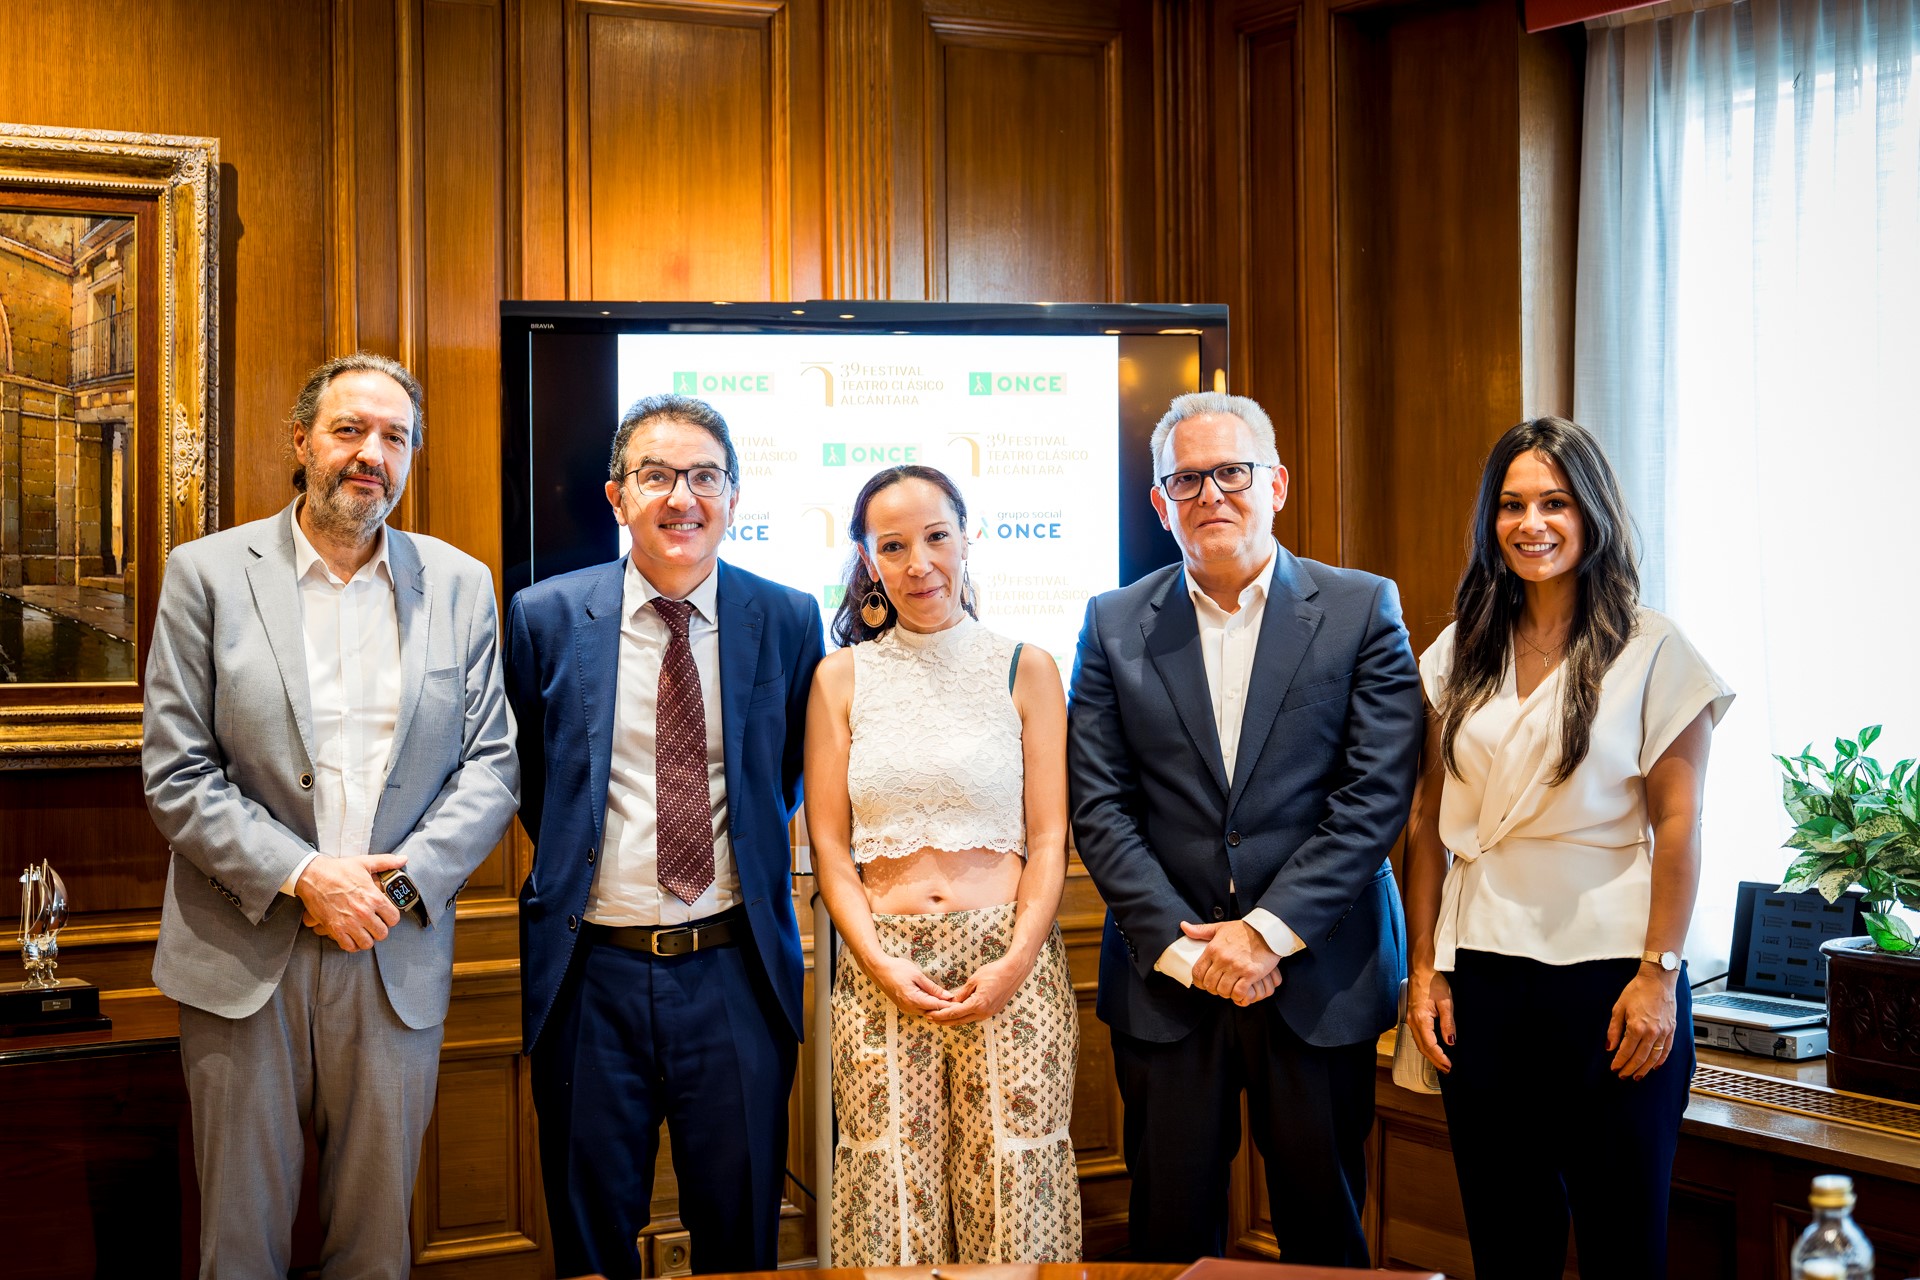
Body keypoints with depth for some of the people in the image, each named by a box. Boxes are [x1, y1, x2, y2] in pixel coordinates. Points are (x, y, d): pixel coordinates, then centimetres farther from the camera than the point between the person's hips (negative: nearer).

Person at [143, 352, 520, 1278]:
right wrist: (302, 876, -14)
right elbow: (175, 775, -5)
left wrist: (404, 877, -10)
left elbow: (492, 761, 4)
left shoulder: (459, 585, 7)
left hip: (397, 959, 2)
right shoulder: (207, 574, 0)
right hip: (244, 960, -1)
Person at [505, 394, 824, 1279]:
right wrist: (572, 860, 6)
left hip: (735, 971, 0)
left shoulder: (787, 621, 0)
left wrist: (750, 840, 10)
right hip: (592, 970, 0)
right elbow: (526, 776, 11)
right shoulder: (546, 617, -2)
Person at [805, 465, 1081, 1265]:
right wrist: (881, 966, -7)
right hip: (883, 967, 1)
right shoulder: (842, 678, 8)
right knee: (889, 1196, -1)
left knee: (1017, 1197, -2)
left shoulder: (1026, 670, 6)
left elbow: (1049, 839, 4)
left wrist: (1015, 964, -10)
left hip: (1011, 965, -1)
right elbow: (828, 844, 6)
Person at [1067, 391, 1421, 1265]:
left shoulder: (1362, 610, 1)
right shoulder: (1115, 626, 5)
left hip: (1319, 978, -1)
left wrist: (1269, 931, -13)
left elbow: (1378, 793, -6)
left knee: (1324, 1230, 7)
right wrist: (1181, 947, -10)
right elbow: (1098, 807, 0)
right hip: (1164, 978, 1)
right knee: (1171, 1235, 7)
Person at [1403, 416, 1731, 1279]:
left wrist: (1658, 974, -11)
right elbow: (1429, 820, 10)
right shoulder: (1460, 654, 10)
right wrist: (1424, 967, 5)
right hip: (1482, 973, 3)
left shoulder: (1652, 652, -1)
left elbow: (1678, 825, -4)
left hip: (1609, 971, -3)